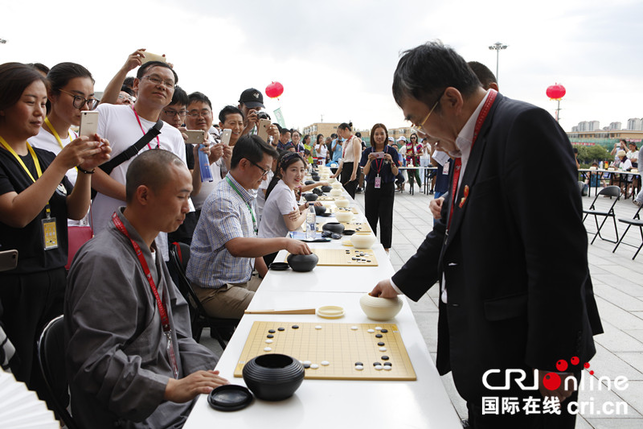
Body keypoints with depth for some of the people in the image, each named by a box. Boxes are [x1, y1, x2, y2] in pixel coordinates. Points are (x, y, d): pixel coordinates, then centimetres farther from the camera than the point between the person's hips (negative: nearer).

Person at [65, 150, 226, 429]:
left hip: (176, 395, 9)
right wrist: (171, 388, -26)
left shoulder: (147, 250, 13)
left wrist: (205, 374, 2)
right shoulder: (104, 261, -20)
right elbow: (95, 361, -23)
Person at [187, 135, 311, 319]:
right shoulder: (221, 200, -21)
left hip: (243, 280, 9)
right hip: (215, 290, -9)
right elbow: (237, 247, -35)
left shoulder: (245, 197, 12)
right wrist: (284, 242, -33)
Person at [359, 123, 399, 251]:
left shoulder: (392, 151, -1)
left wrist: (391, 161, -19)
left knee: (385, 219, 2)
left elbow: (396, 173, -2)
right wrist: (369, 161, -17)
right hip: (371, 188, 2)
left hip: (387, 188, -2)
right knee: (370, 218, 5)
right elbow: (365, 172, -1)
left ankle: (385, 247, 12)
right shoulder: (368, 152, 4)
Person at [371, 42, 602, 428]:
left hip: (522, 356, -9)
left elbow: (559, 257, -23)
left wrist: (551, 361, -20)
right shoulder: (468, 144, 10)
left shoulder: (524, 127, -19)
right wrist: (401, 283, 23)